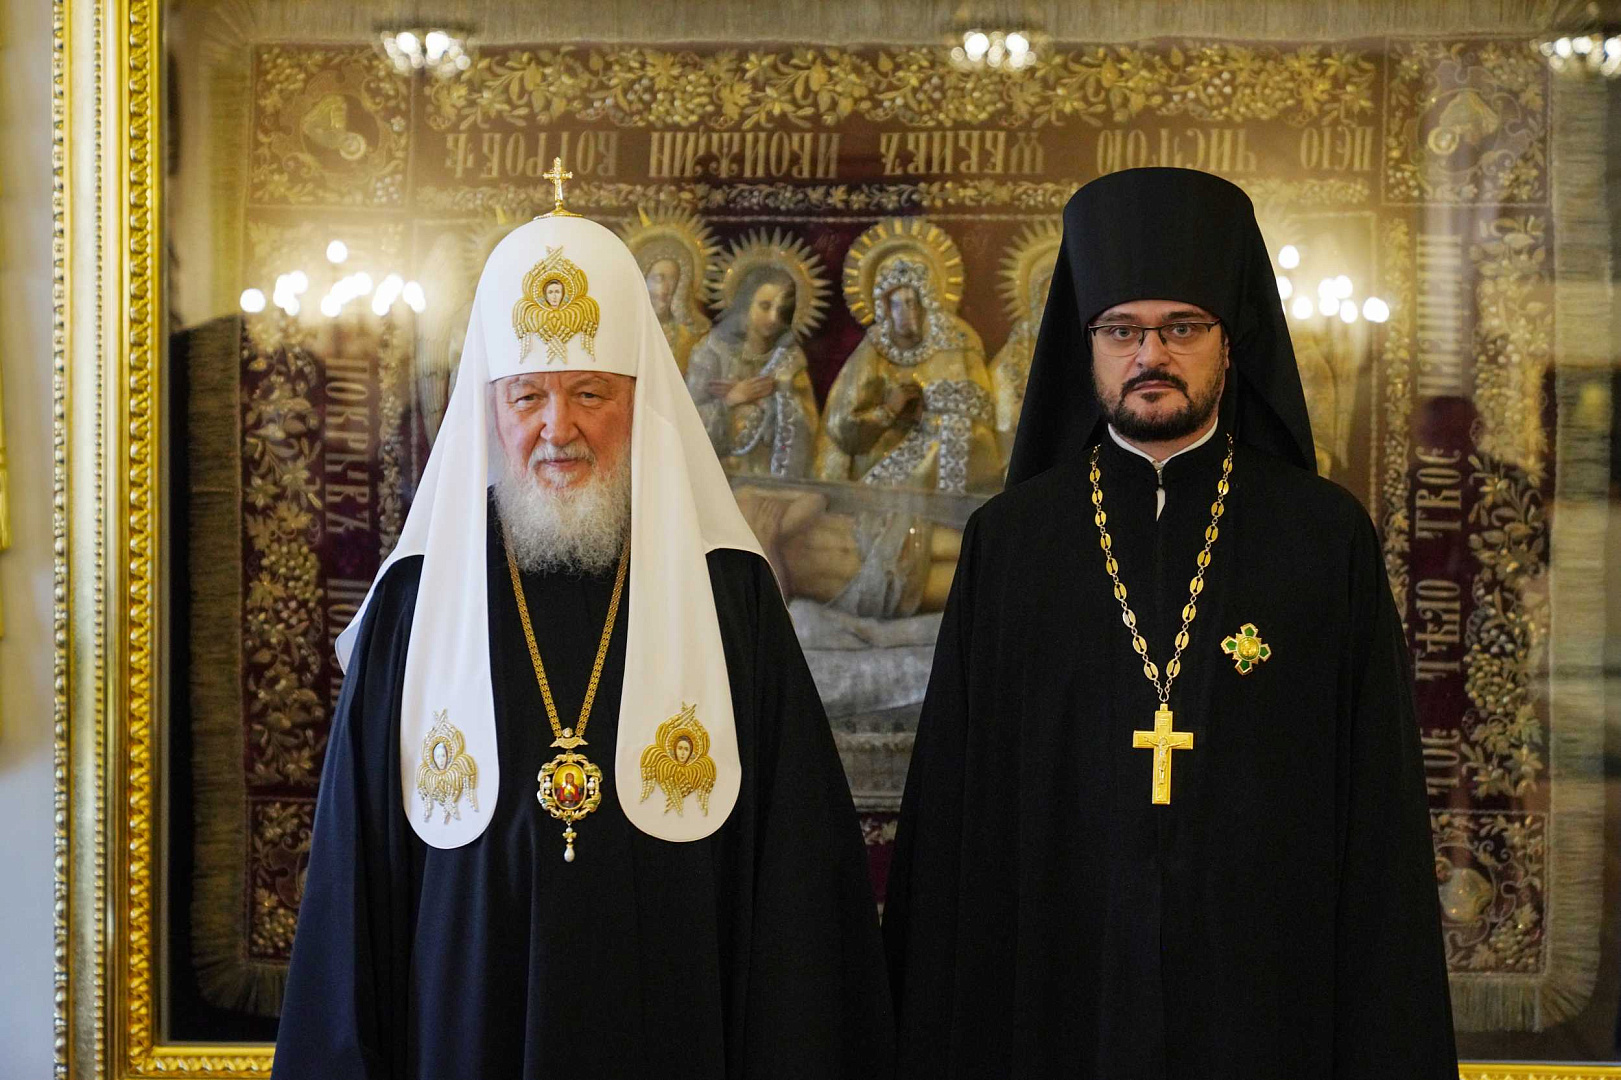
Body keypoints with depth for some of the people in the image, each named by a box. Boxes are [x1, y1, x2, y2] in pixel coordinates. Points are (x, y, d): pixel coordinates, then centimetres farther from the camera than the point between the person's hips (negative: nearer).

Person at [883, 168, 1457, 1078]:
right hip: (1060, 990, 1)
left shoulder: (1328, 538, 2)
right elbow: (954, 801, 3)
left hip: (1266, 993, 0)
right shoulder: (1010, 541, 4)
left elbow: (1380, 803, 0)